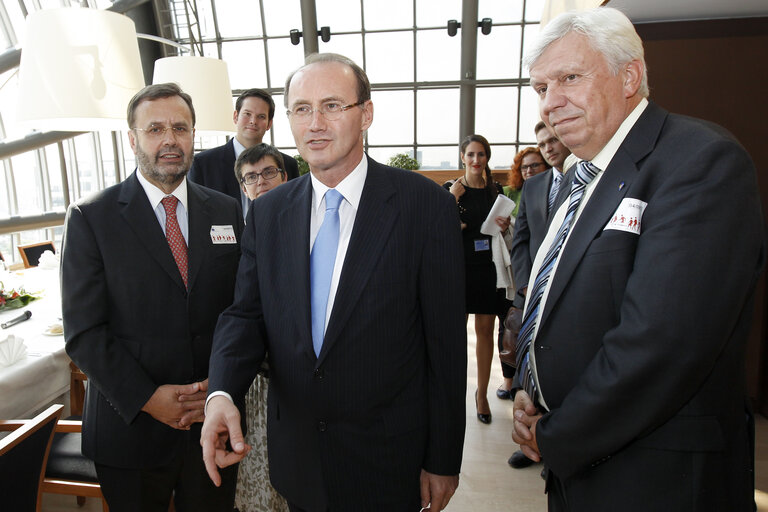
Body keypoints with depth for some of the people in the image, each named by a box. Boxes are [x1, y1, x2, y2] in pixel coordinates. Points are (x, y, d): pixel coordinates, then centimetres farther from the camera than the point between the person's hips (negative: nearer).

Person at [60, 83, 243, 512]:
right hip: (131, 426, -2)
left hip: (214, 422, 3)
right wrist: (146, 398, -15)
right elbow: (84, 332, -9)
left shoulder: (228, 212, 3)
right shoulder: (90, 218, -5)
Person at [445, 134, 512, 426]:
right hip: (459, 265, -2)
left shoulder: (496, 190, 8)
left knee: (485, 331, 8)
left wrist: (505, 227, -4)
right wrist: (451, 200, -19)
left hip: (488, 267, 3)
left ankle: (482, 394, 22)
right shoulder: (450, 189, -1)